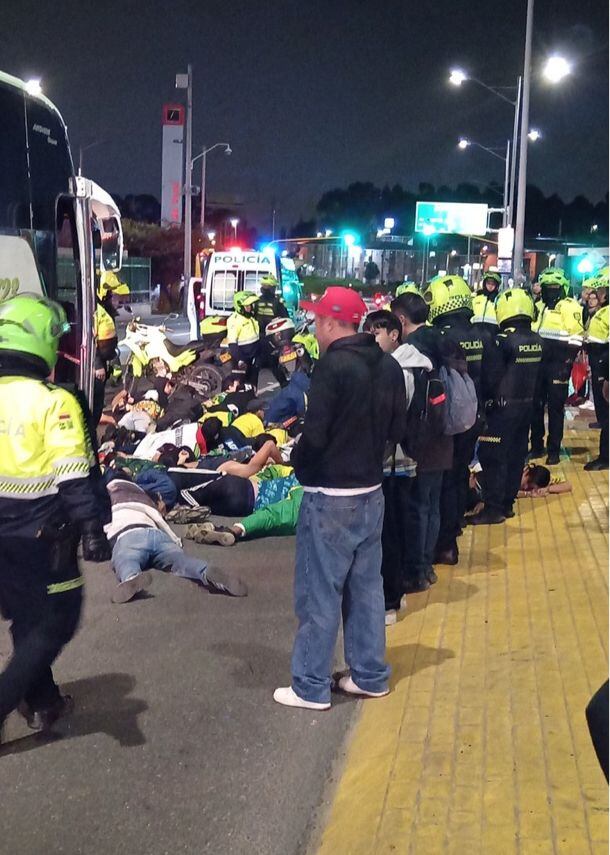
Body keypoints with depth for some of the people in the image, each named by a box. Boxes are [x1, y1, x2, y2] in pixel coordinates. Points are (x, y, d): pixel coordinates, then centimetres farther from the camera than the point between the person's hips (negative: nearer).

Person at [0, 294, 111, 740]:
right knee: (55, 623, 6)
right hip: (41, 535, -7)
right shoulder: (53, 401, -16)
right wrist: (93, 528, -16)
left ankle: (42, 703, 32)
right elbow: (76, 476, -20)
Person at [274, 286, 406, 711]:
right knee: (366, 585, 16)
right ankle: (370, 675, 24)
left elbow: (315, 434, -20)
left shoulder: (334, 365, -18)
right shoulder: (389, 365, 5)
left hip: (331, 497, -8)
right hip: (371, 492, 8)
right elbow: (397, 429, 10)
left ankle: (311, 687, 9)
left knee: (320, 591, 1)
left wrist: (298, 463, -1)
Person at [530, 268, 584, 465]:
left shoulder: (570, 306, -8)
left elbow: (575, 338, -14)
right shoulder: (540, 306, 16)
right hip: (538, 362, 7)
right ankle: (536, 446, 20)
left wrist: (567, 364, -19)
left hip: (558, 364, -7)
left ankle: (553, 450, 4)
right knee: (535, 405, 9)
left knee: (555, 408, -2)